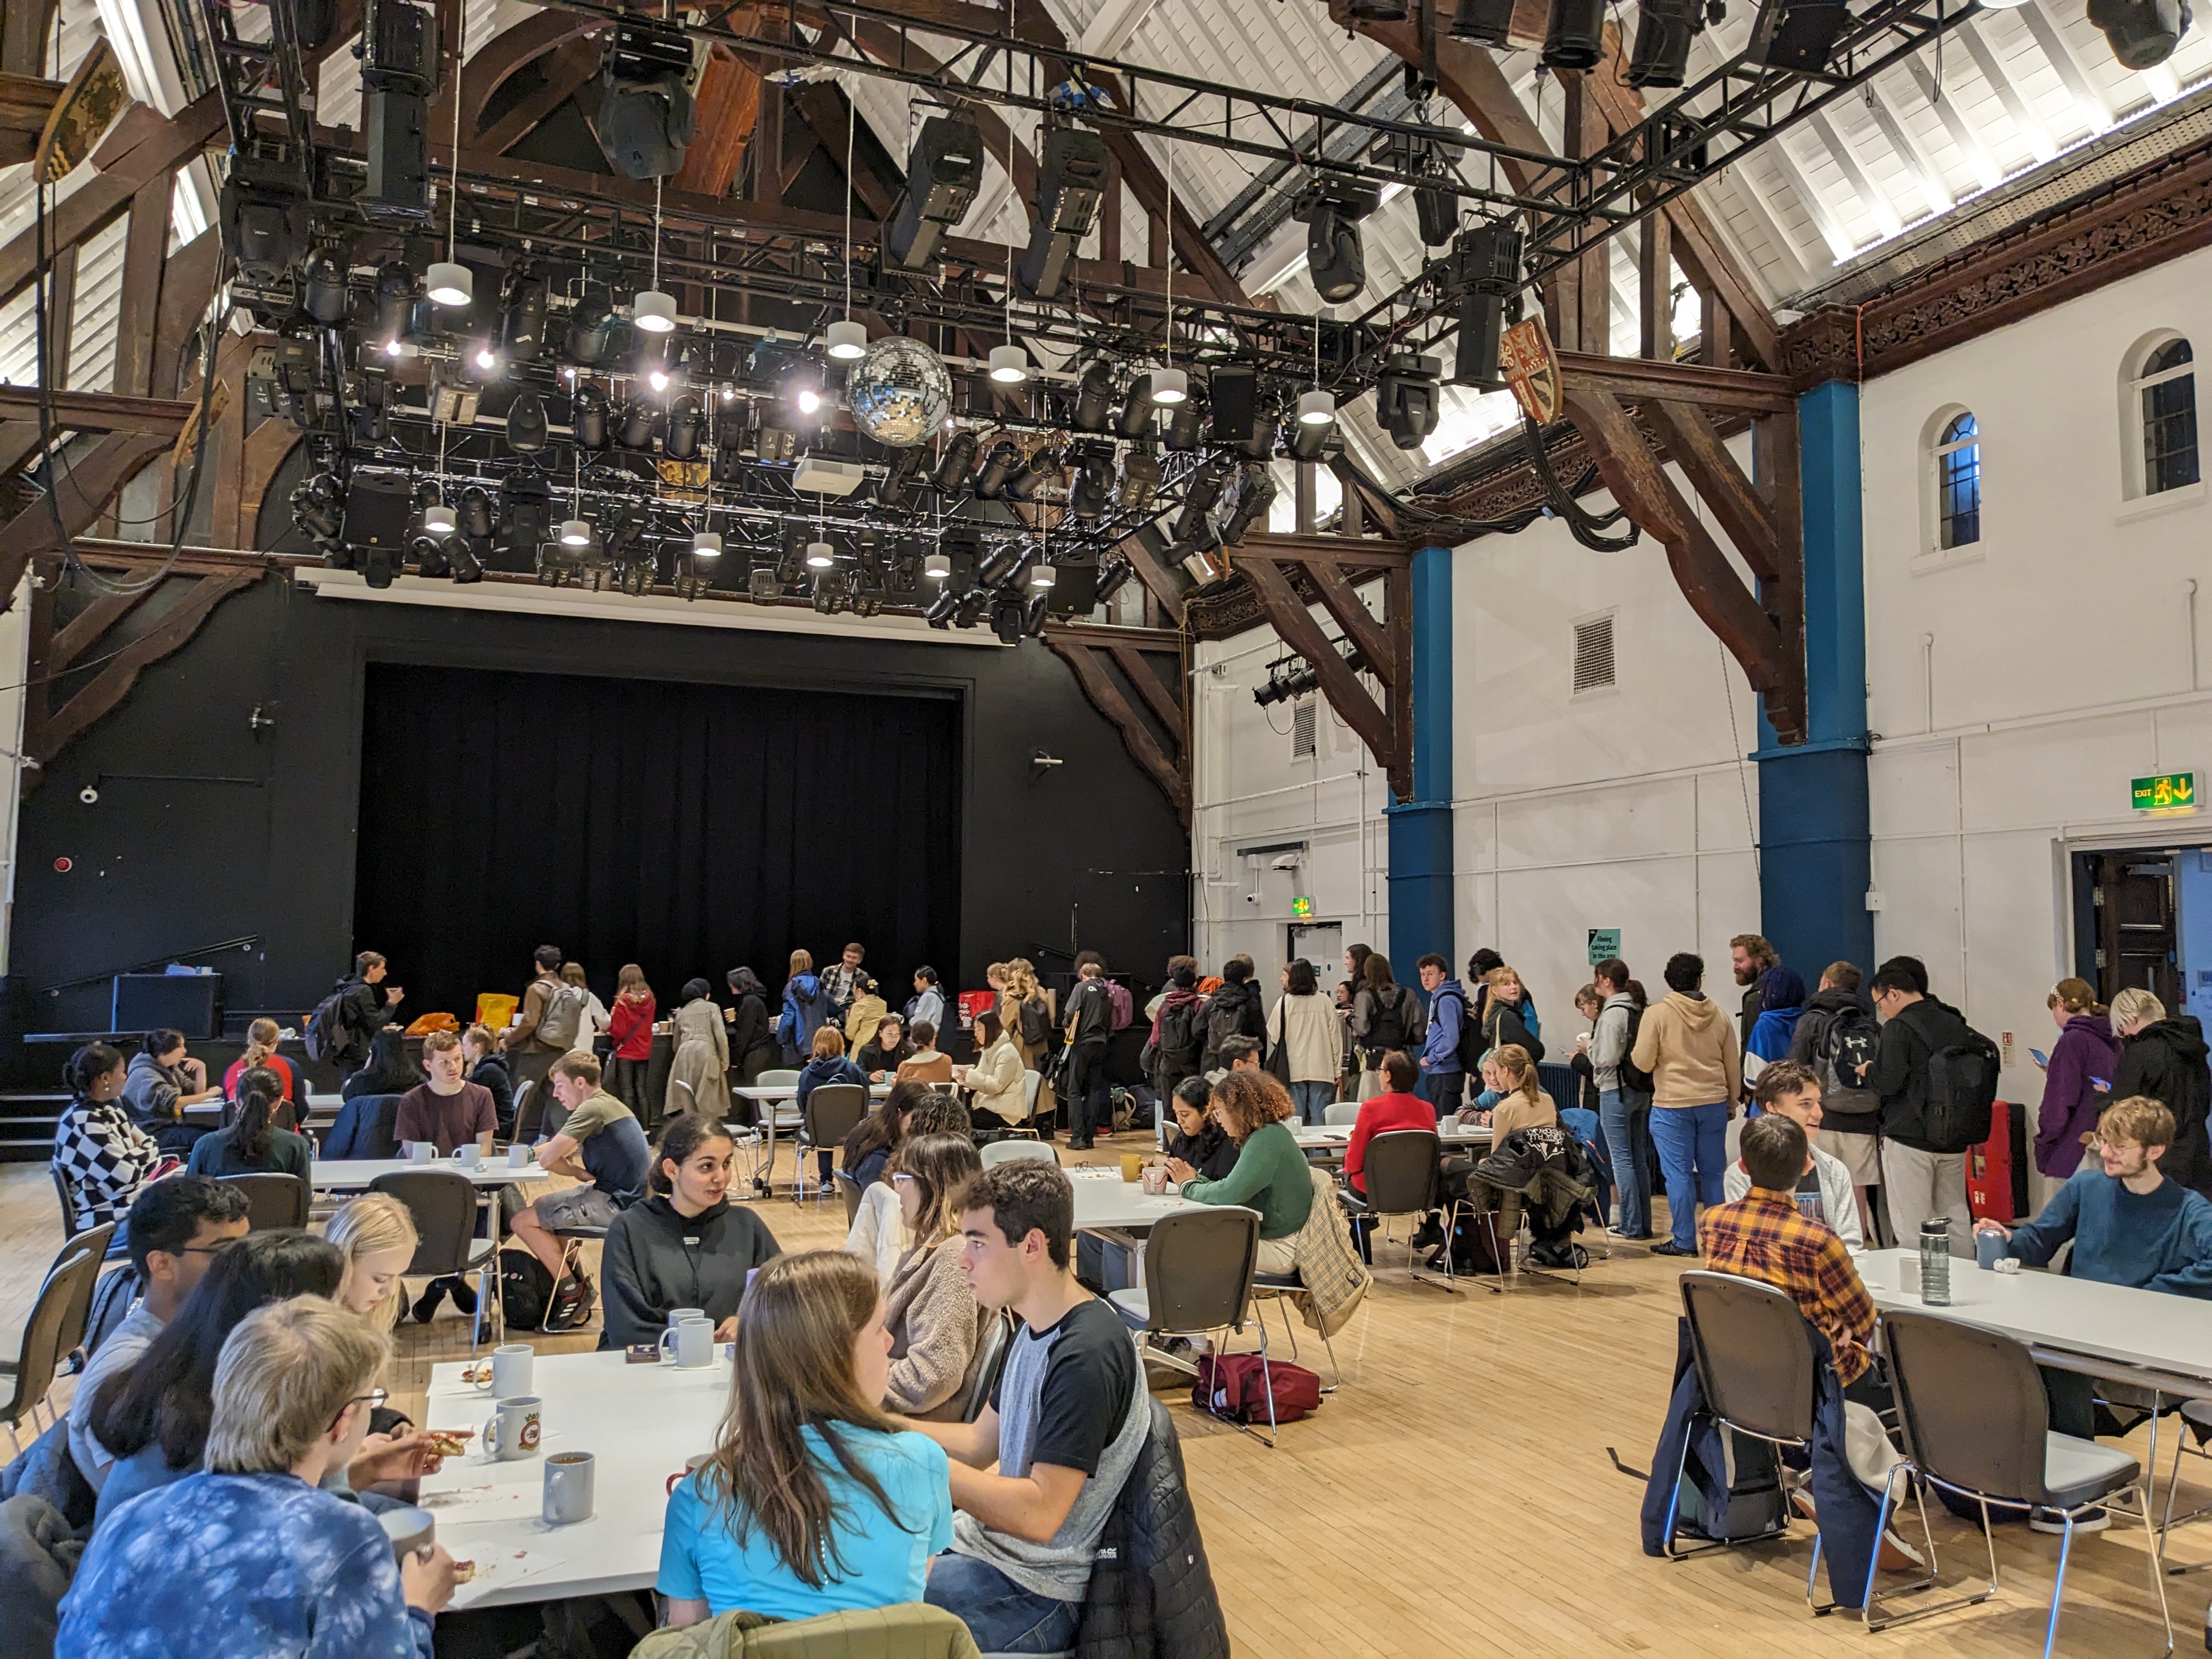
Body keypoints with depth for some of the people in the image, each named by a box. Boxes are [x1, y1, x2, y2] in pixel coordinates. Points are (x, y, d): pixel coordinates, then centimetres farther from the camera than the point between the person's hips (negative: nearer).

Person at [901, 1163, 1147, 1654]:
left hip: (1037, 1592, -9)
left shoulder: (1087, 1355, -25)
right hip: (987, 1538, 9)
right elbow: (982, 1442, 12)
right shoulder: (1036, 1328, 5)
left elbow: (1039, 1513, -26)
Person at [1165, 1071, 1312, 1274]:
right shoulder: (1263, 1135, 14)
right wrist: (1196, 1179, 2)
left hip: (1281, 1248, -10)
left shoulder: (1268, 1139, -18)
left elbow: (1230, 1194, -22)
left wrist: (1189, 1186, -6)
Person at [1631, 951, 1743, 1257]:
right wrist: (1732, 1101, 22)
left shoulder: (1657, 1014, -9)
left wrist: (1633, 1054, 13)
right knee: (1713, 1172, 13)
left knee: (1678, 1173, 1)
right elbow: (1734, 1066, 11)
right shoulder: (1718, 1016, 4)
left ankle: (1684, 1241, 4)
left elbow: (1643, 1062, -9)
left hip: (1672, 1105, -4)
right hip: (1714, 1103, 4)